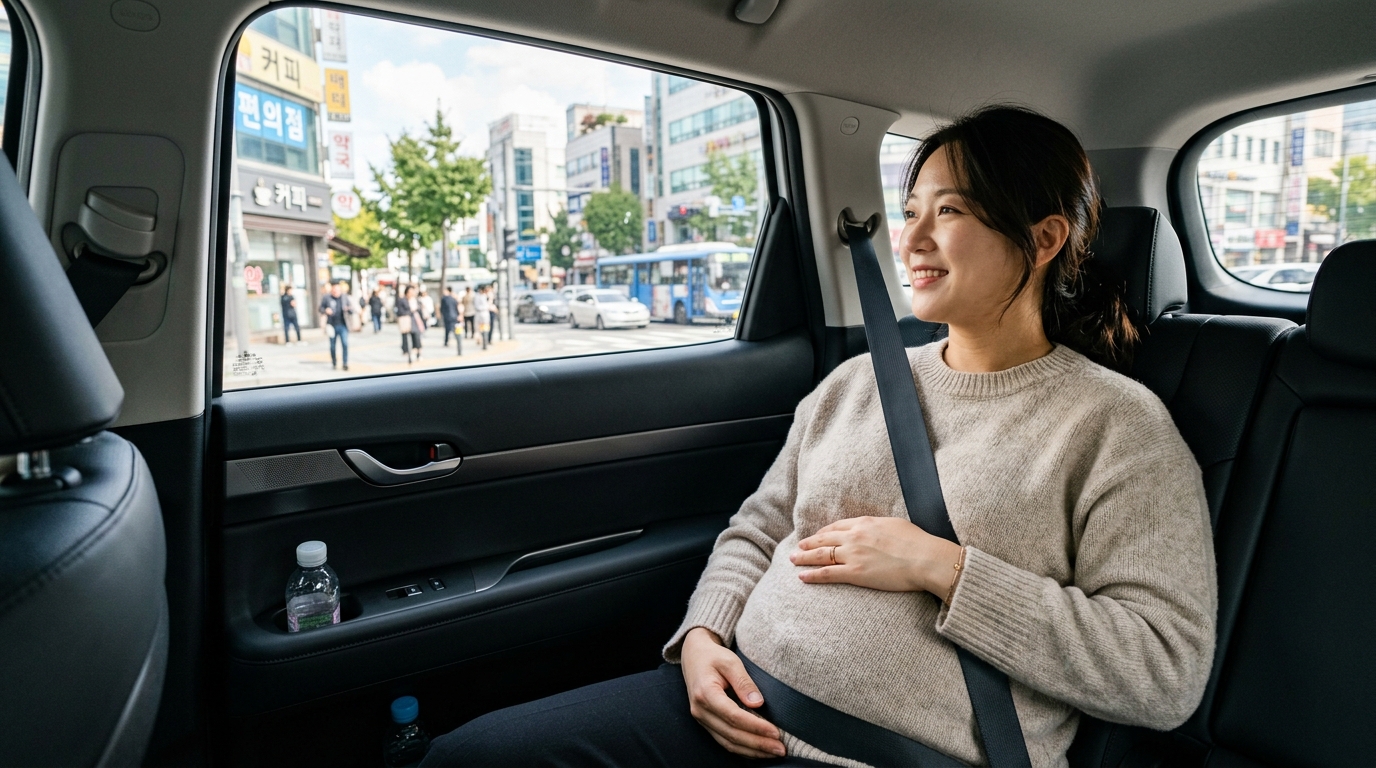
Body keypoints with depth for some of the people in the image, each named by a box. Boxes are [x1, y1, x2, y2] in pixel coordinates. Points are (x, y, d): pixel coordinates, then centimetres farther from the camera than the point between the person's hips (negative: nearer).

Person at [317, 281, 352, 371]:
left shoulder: (344, 297, 3)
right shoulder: (326, 298, 0)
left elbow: (351, 312, 6)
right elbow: (321, 309, 7)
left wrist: (350, 309, -17)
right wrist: (325, 311, -14)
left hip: (343, 325, 0)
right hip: (332, 325, 0)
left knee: (345, 344, -10)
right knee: (332, 345, 10)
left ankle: (345, 363, -3)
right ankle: (333, 362, 27)